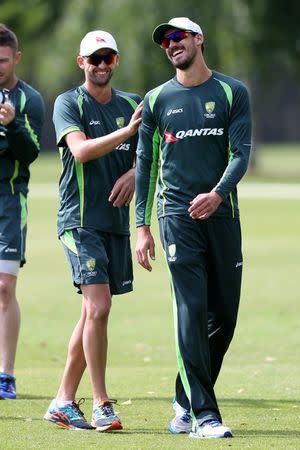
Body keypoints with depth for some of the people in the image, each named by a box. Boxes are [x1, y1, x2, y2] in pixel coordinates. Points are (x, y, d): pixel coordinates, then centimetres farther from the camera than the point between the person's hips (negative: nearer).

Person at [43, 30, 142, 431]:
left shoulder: (131, 105, 13)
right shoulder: (68, 103, -3)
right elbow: (81, 150, -18)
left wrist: (134, 174, -5)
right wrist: (126, 131, -28)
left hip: (117, 220, 6)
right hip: (80, 220, -6)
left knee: (92, 313, 8)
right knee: (97, 308, -15)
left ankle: (64, 401, 17)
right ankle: (101, 405, -11)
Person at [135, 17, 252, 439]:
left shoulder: (232, 92, 6)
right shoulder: (157, 99, 8)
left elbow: (241, 153, -2)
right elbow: (146, 164, 11)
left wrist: (217, 193, -20)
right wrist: (142, 226, 4)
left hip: (222, 213, 2)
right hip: (178, 215, -2)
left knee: (224, 314, 3)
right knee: (192, 311, -12)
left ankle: (185, 401, 19)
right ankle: (203, 415, -15)